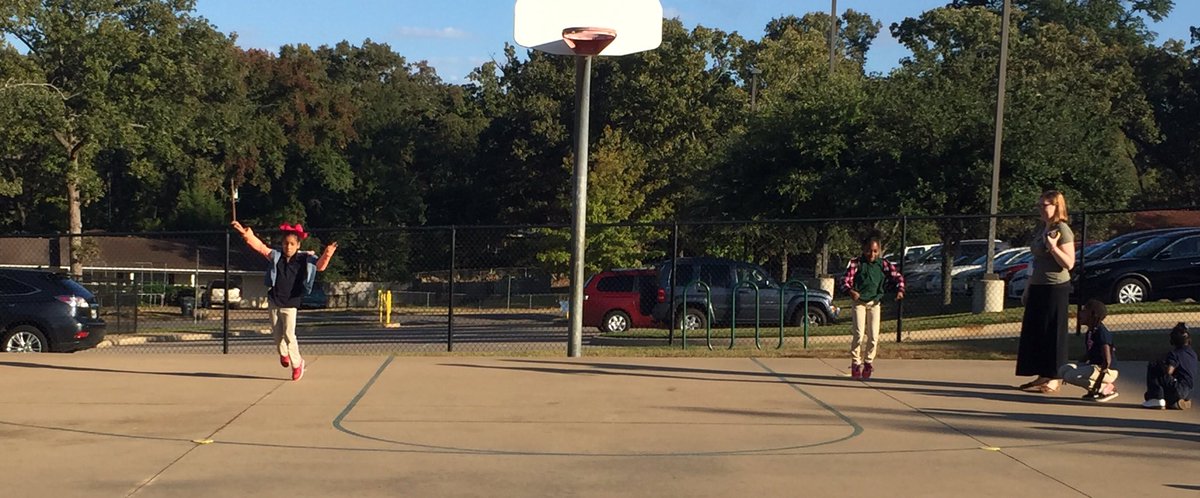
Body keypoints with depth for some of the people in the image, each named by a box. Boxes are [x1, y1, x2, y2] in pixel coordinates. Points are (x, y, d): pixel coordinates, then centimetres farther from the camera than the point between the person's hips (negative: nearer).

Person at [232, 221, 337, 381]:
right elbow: (261, 247, -9)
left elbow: (320, 266, -14)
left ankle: (297, 363, 9)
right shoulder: (276, 256, -1)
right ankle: (283, 354, 40)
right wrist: (248, 235, -25)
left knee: (289, 335, -7)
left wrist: (327, 254, -34)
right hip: (273, 302, 3)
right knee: (277, 334, 12)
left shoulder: (304, 260, -5)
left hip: (290, 305, -3)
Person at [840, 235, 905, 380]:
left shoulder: (883, 264, 1)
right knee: (858, 334, -10)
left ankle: (868, 362, 21)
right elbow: (845, 281, -11)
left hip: (875, 303, 2)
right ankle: (856, 363, 4)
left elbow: (897, 276, 4)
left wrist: (900, 290, -15)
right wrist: (851, 291, -33)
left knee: (874, 336, 0)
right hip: (859, 302, -2)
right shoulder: (856, 263, -7)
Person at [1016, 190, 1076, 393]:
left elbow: (1069, 264, -16)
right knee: (1035, 333, 9)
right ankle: (1042, 376, 16)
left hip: (1055, 288, -9)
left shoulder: (1062, 230, -10)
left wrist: (1053, 247, -28)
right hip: (1038, 288, 9)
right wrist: (1027, 289, 20)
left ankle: (1054, 379, 1)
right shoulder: (1041, 228, 15)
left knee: (1052, 333, -5)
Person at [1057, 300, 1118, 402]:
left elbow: (1107, 360, -25)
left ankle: (1107, 387, -10)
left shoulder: (1101, 332, -21)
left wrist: (1099, 381, -25)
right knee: (1063, 370, 6)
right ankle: (1094, 390, 5)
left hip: (1106, 370, -10)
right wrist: (1076, 367, 16)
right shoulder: (1090, 332, 8)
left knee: (1070, 376, -23)